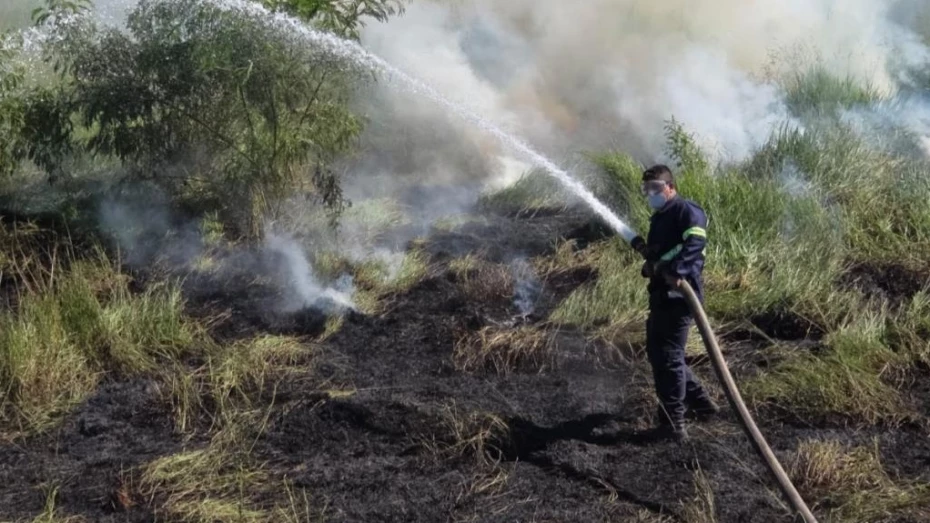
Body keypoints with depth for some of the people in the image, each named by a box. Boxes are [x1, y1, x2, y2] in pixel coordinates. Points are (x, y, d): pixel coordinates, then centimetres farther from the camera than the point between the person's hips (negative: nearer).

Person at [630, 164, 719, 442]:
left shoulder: (686, 210, -10)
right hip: (661, 294, 11)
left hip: (679, 294, -11)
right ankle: (700, 402, 32)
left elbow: (695, 242, -28)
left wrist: (677, 272, -39)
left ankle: (673, 424, -1)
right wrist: (645, 251, 2)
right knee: (657, 351, 19)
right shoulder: (659, 218, 21)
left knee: (667, 356, -8)